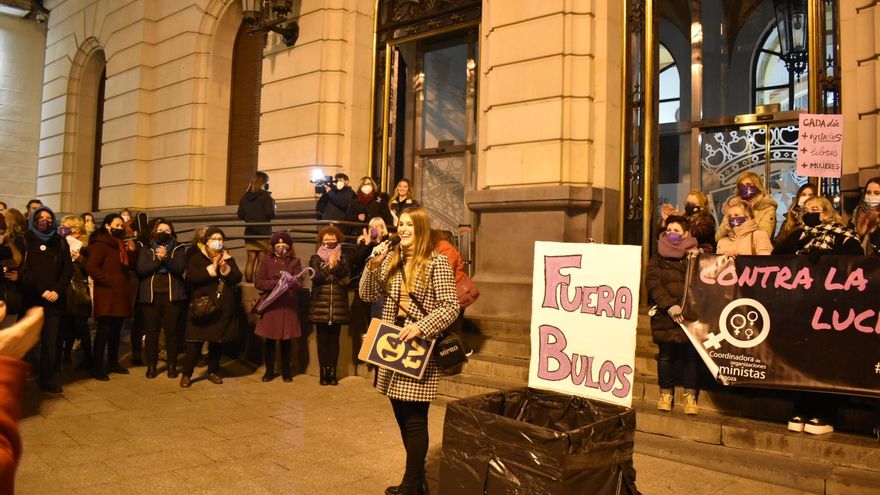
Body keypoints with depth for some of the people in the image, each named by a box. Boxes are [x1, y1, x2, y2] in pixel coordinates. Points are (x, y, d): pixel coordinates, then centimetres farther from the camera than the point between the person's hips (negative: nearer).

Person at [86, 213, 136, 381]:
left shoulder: (122, 244, 18)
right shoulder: (100, 244, -7)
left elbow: (132, 266, 14)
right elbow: (91, 267, -17)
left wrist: (130, 251, -2)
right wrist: (110, 281, -16)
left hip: (120, 294, 8)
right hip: (106, 294, -8)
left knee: (116, 330, 13)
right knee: (104, 330, -7)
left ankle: (113, 362, 22)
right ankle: (97, 367, -1)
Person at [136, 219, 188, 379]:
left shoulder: (178, 249, 7)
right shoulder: (146, 249, 10)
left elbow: (180, 268, -8)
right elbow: (141, 269, -5)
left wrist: (166, 257, -21)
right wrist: (158, 259, -14)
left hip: (172, 295, -1)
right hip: (150, 295, 1)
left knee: (171, 331, 0)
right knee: (151, 331, 3)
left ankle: (172, 365, 11)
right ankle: (151, 365, 14)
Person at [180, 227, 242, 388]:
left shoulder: (228, 258, 11)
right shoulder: (197, 258, 1)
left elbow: (238, 278, -1)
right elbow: (191, 277, -16)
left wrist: (225, 269, -16)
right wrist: (212, 268, -19)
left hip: (223, 307, 3)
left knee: (218, 340, 10)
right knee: (196, 341, -4)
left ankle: (213, 371, 23)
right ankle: (186, 374, 6)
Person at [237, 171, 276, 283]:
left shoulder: (244, 197, 6)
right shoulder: (265, 196, -10)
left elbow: (240, 215, 7)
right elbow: (270, 214, -15)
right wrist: (273, 204, 4)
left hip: (249, 233, 5)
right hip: (263, 233, -5)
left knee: (251, 260, 10)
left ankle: (249, 283, 13)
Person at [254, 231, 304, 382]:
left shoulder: (295, 261, 5)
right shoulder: (267, 260, 4)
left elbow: (299, 283, -3)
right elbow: (258, 283, -4)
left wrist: (290, 282, -25)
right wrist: (276, 283, -15)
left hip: (289, 305, 0)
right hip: (270, 305, 0)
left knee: (286, 340, 5)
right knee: (269, 340, 4)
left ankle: (286, 371, 18)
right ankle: (269, 371, 17)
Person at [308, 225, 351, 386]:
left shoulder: (342, 259, 10)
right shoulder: (316, 258, 7)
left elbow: (347, 277, -5)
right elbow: (315, 278, -8)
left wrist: (336, 264, -18)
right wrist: (329, 266, -18)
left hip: (338, 307, 1)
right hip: (320, 306, -1)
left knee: (334, 339, 3)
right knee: (322, 339, 0)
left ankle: (333, 372, 9)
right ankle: (323, 372, 6)